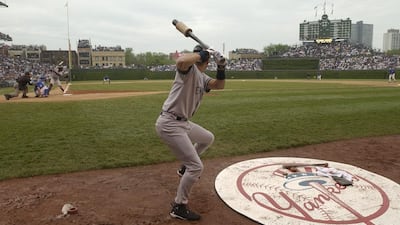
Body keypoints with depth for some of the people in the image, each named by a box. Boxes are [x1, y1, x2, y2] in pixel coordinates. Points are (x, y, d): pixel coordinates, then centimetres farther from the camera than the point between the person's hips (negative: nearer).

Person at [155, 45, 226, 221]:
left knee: (208, 138, 31)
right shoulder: (189, 68, -12)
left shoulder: (202, 77, 15)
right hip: (170, 124, -10)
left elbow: (219, 85, 11)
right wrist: (203, 54, -22)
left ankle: (185, 169, 43)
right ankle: (178, 207, 7)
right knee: (196, 166, -8)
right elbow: (181, 61, -36)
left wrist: (221, 67, -4)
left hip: (183, 123, 10)